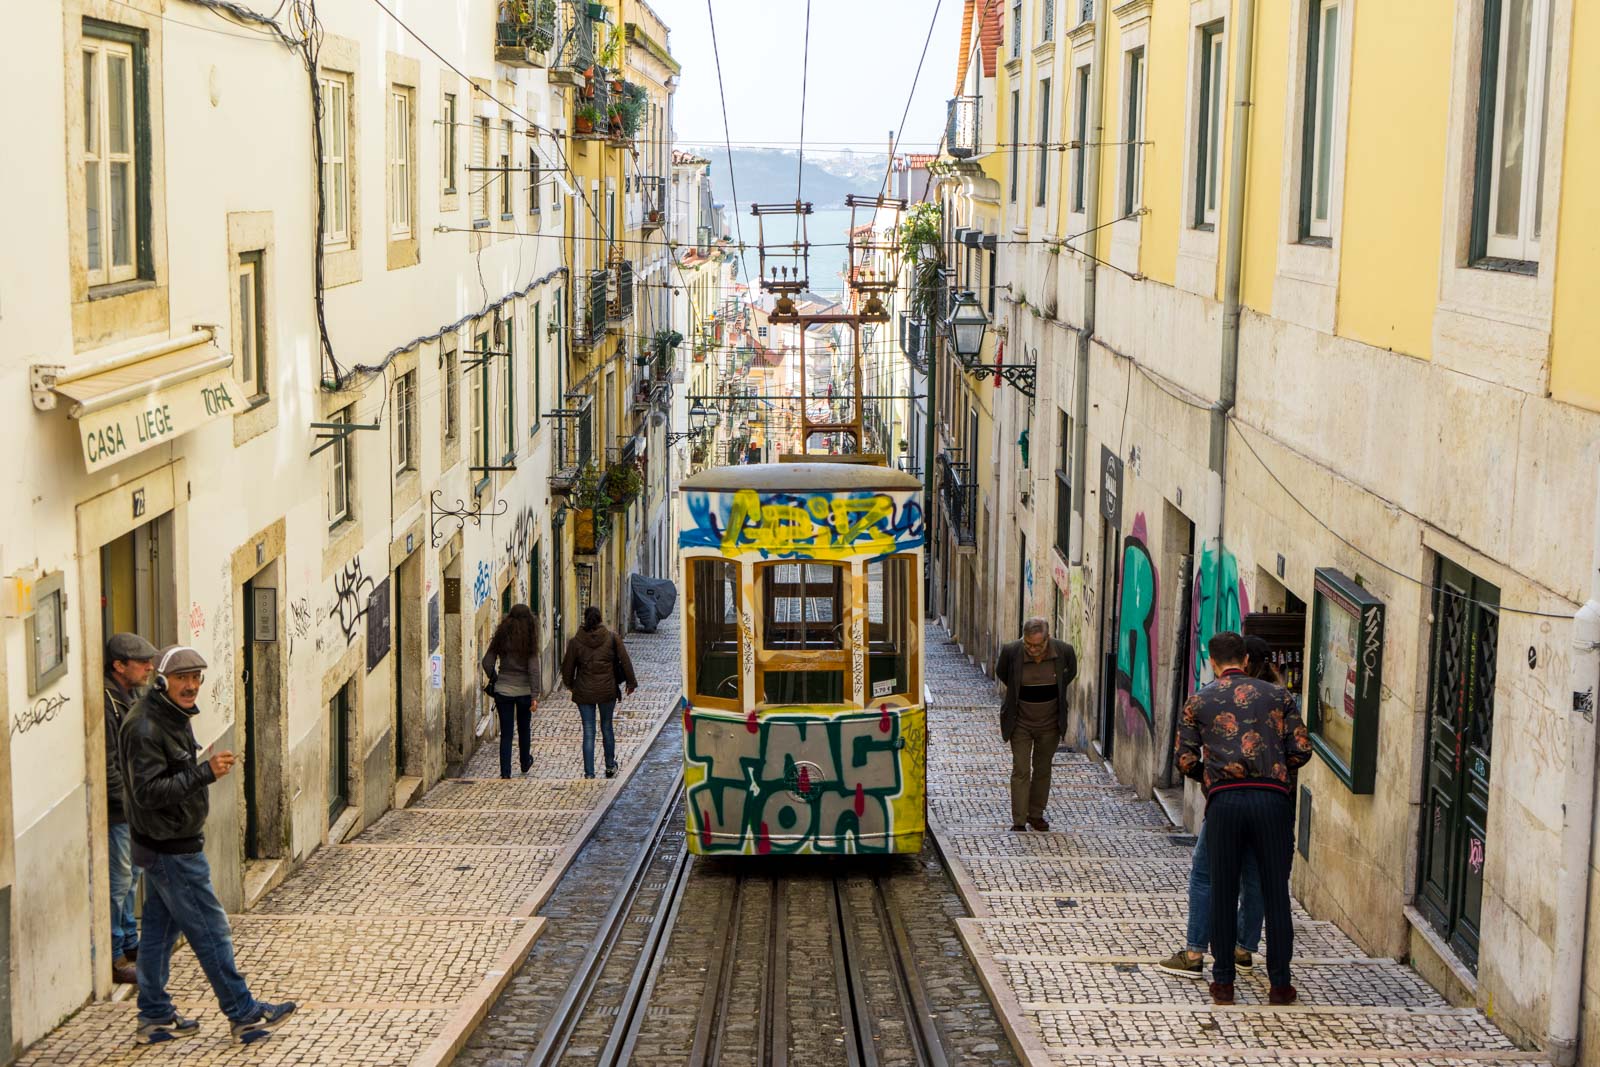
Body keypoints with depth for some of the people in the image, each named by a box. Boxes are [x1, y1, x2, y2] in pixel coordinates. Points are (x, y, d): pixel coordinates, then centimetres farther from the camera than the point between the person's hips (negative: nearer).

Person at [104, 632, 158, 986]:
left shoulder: (127, 697, 11)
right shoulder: (106, 705, -22)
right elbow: (106, 770, -24)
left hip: (133, 810, 10)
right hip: (116, 811, -10)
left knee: (129, 876, 20)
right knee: (118, 882, -3)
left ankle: (129, 942, 34)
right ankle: (113, 958, 4)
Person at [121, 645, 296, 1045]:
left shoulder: (173, 717, 11)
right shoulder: (146, 728, -22)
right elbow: (148, 791, -27)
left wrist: (208, 767, 8)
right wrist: (205, 773, -31)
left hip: (167, 846, 10)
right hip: (170, 850, -10)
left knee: (160, 929, 15)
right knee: (210, 929, -2)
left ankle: (155, 1018, 22)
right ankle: (244, 1014, 7)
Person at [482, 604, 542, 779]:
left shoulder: (501, 638, -3)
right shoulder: (529, 640, -9)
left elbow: (487, 663, -3)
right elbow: (533, 669, -13)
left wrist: (495, 680, 13)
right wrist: (535, 695, -11)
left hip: (503, 691, 1)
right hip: (524, 691, -1)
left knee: (506, 732, 4)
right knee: (524, 729, 20)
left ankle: (505, 771, -1)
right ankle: (525, 763, 38)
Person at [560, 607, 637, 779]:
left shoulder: (575, 642, -5)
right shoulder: (612, 638, -4)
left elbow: (567, 666, 3)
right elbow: (625, 661, -1)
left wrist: (569, 684, 22)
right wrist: (631, 682, 11)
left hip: (584, 693, -1)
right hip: (607, 691, 1)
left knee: (588, 733, 3)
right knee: (606, 728, 18)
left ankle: (589, 773, 2)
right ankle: (610, 767, 29)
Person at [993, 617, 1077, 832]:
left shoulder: (1064, 651, -16)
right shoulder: (1011, 652, -19)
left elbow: (1071, 671, 9)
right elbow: (1000, 672, 5)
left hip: (1050, 724, 2)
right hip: (1020, 723, -1)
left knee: (1042, 770, 12)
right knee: (1021, 771, -3)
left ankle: (1036, 815, 26)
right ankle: (1019, 821, 0)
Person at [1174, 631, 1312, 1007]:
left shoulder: (1199, 701, 10)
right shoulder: (1277, 695, 12)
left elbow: (1185, 760, 7)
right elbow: (1301, 750, 6)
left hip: (1224, 799, 0)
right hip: (1271, 798, 0)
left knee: (1222, 892, 9)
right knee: (1275, 893, 8)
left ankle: (1223, 983, 13)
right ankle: (1280, 984, 11)